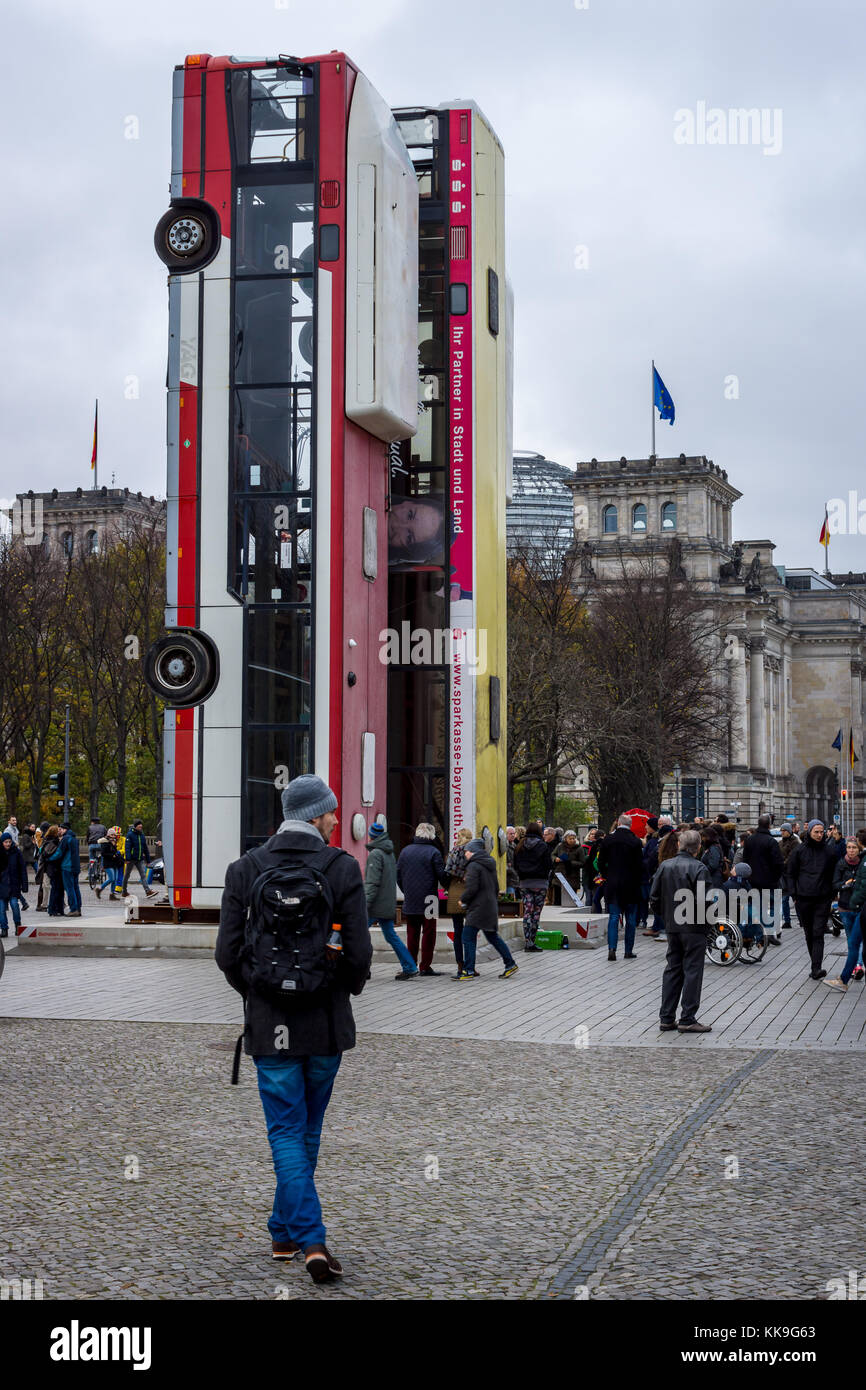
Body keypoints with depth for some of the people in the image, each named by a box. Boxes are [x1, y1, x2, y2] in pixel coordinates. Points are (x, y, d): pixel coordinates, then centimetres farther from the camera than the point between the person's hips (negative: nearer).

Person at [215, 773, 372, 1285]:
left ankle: (310, 1239, -8)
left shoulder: (245, 870, -3)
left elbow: (229, 953, -4)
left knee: (287, 1133, 4)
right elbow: (359, 954, -11)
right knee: (307, 1131, 17)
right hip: (326, 1023, 0)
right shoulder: (343, 868, -8)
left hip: (272, 1025, 0)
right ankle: (286, 1232, 29)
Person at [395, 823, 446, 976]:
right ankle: (425, 967, 1)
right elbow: (442, 875, -9)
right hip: (428, 900, -4)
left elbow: (398, 874, 10)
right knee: (428, 933, 2)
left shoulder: (405, 851, 6)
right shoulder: (433, 852, -9)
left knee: (412, 934, 11)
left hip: (410, 901, 4)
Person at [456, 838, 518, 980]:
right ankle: (511, 964, 19)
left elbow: (471, 888, -20)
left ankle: (469, 971, -6)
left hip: (478, 908, -9)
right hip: (491, 907, 9)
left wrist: (463, 900, -5)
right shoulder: (490, 864, 14)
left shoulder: (474, 866, -14)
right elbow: (496, 887, 20)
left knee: (468, 937, -4)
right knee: (493, 936, 17)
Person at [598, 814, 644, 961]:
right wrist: (636, 881, 9)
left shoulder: (608, 840, -2)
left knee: (613, 917, 4)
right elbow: (640, 865, -6)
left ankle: (612, 949, -11)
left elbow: (601, 863, 2)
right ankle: (628, 951, 10)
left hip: (612, 884, 1)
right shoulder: (635, 841, -8)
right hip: (631, 885, -1)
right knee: (631, 919, 8)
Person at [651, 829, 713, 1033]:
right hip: (694, 928, -5)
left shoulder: (664, 866, 3)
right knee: (692, 971, 1)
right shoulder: (699, 868, -13)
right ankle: (687, 1019, 1)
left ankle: (666, 1018, 13)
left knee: (672, 970, 12)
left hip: (672, 927, 5)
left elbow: (654, 899, 4)